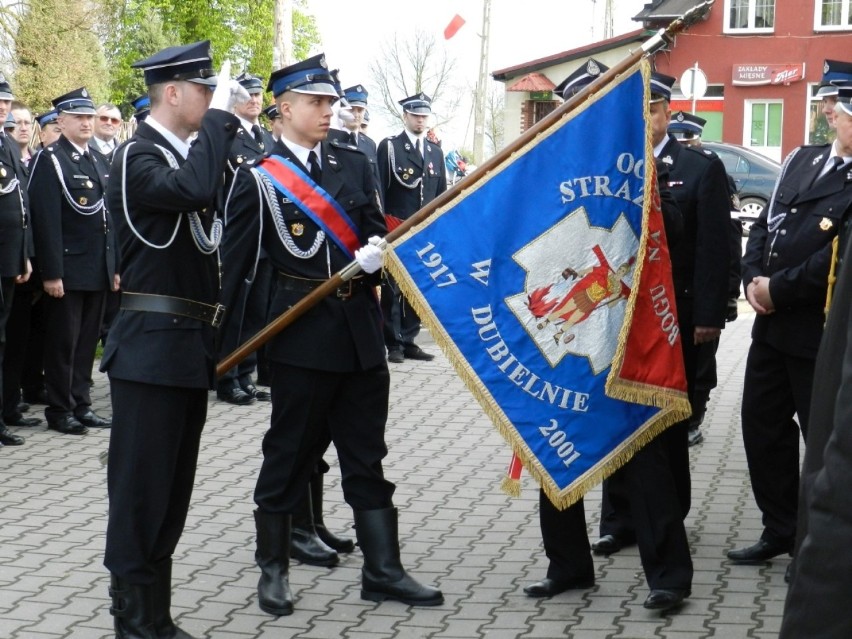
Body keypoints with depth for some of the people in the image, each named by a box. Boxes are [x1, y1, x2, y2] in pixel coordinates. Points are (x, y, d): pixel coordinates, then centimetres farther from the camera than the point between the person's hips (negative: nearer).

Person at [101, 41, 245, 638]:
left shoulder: (186, 153, 16)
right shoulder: (137, 156, -13)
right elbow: (194, 189, -32)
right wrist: (222, 115, -23)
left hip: (189, 346, 9)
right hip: (152, 348, -9)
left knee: (172, 491, 14)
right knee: (141, 490, -3)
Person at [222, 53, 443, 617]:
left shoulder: (354, 163, 9)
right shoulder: (260, 179, -4)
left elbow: (379, 233, 7)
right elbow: (235, 265, -3)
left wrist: (372, 255, -16)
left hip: (360, 327, 4)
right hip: (302, 335, -4)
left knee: (366, 454, 10)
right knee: (290, 453, 6)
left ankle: (383, 571, 17)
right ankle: (274, 570, 19)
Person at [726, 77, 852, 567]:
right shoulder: (801, 160, 11)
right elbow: (764, 224, 12)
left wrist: (778, 290, -15)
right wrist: (753, 280, -4)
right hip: (771, 325, 8)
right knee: (763, 426, 15)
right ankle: (780, 529, 30)